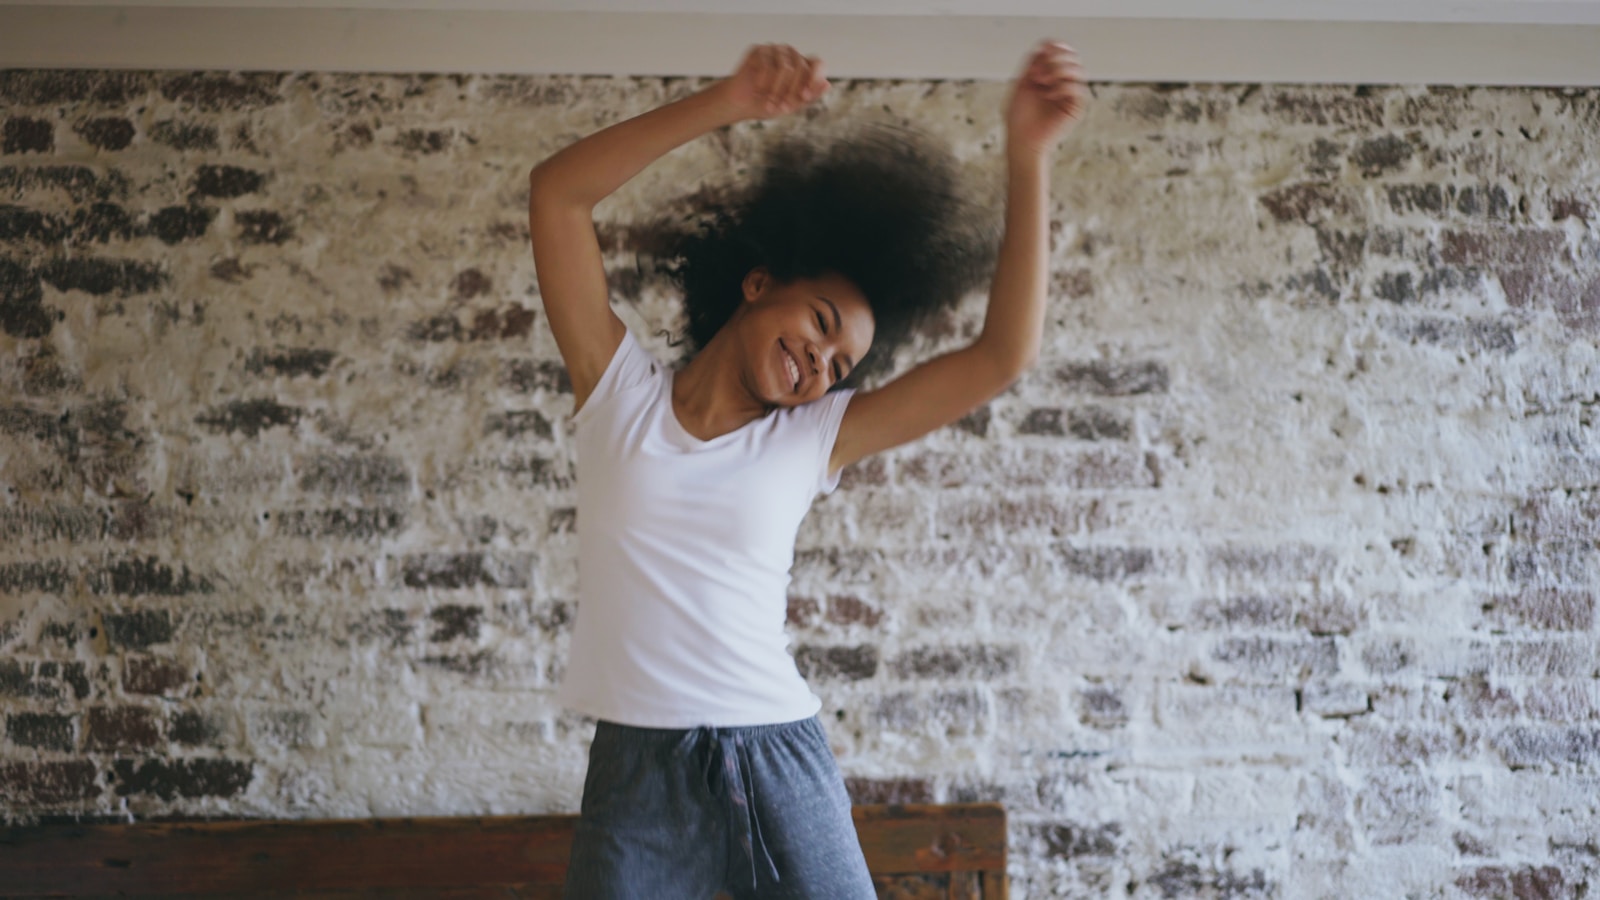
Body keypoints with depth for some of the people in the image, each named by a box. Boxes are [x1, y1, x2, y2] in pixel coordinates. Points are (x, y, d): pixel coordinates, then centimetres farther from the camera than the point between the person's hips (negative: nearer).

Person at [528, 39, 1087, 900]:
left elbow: (1001, 355, 2)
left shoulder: (813, 439, 8)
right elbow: (556, 192, -4)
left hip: (779, 764, 2)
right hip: (639, 769, -1)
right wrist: (723, 104, -11)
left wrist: (1027, 155, -4)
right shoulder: (619, 392, 5)